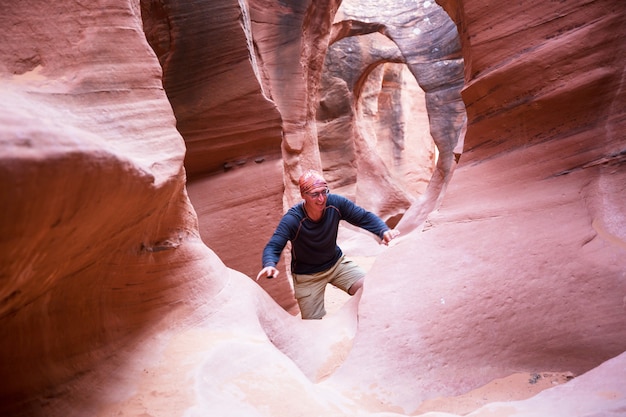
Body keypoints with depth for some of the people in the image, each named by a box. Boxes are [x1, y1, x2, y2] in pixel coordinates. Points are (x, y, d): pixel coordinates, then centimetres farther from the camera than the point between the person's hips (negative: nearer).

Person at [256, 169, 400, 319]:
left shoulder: (336, 203, -19)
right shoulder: (292, 219, -28)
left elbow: (365, 217, -13)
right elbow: (273, 246, -33)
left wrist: (384, 231, -33)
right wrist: (269, 265, -56)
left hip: (337, 262, 3)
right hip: (307, 275, -3)